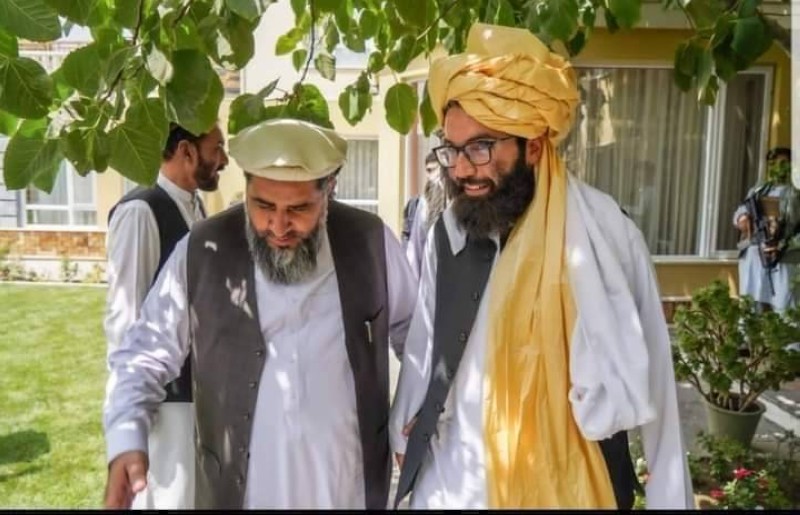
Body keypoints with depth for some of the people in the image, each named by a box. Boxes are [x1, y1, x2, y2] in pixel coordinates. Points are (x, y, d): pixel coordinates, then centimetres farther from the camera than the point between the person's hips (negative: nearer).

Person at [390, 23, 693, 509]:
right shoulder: (447, 232, -4)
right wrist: (405, 433, 11)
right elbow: (424, 346, 5)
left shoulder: (606, 233, -17)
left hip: (561, 483, -3)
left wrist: (670, 497, -6)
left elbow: (645, 380, -11)